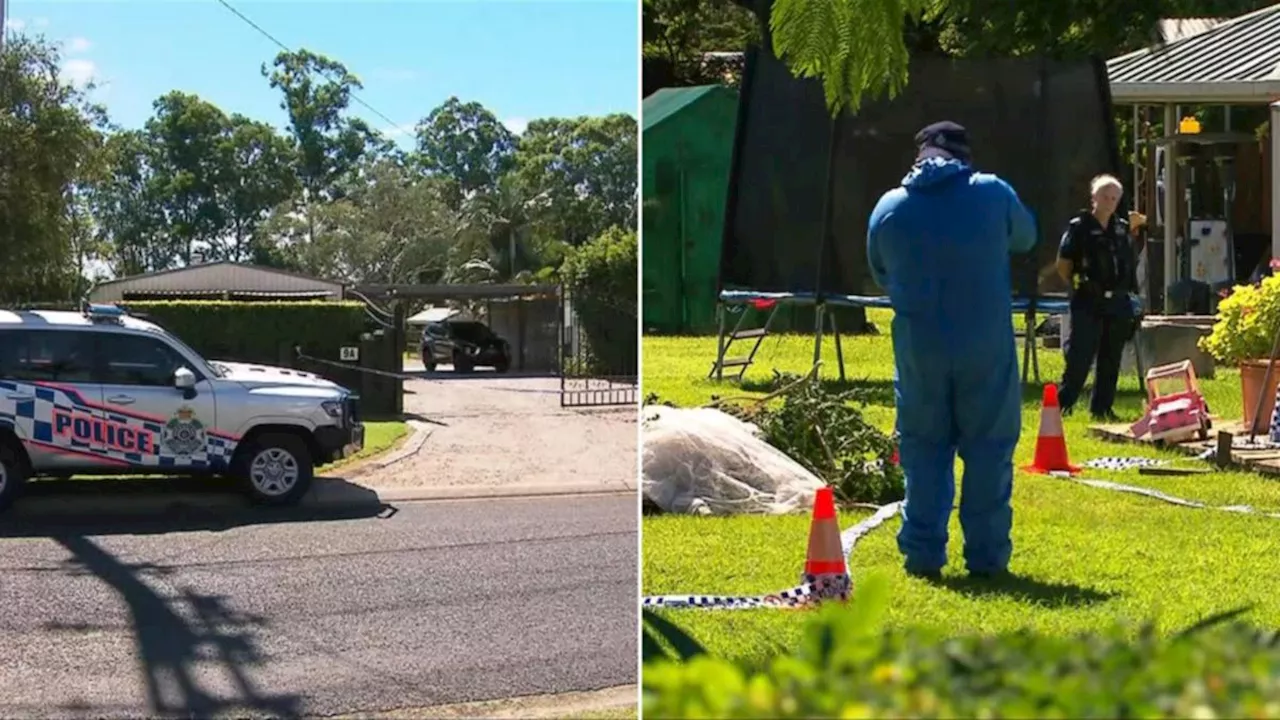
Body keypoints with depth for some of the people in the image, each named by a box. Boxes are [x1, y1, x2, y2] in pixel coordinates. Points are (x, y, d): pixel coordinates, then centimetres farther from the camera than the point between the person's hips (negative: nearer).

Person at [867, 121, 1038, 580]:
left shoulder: (888, 209, 1)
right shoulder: (992, 193, -3)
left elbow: (882, 278, 13)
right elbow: (1026, 237, 17)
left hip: (918, 351, 1)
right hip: (986, 349, -1)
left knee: (924, 451, 11)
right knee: (989, 450, 8)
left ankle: (923, 554, 11)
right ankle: (986, 555, 10)